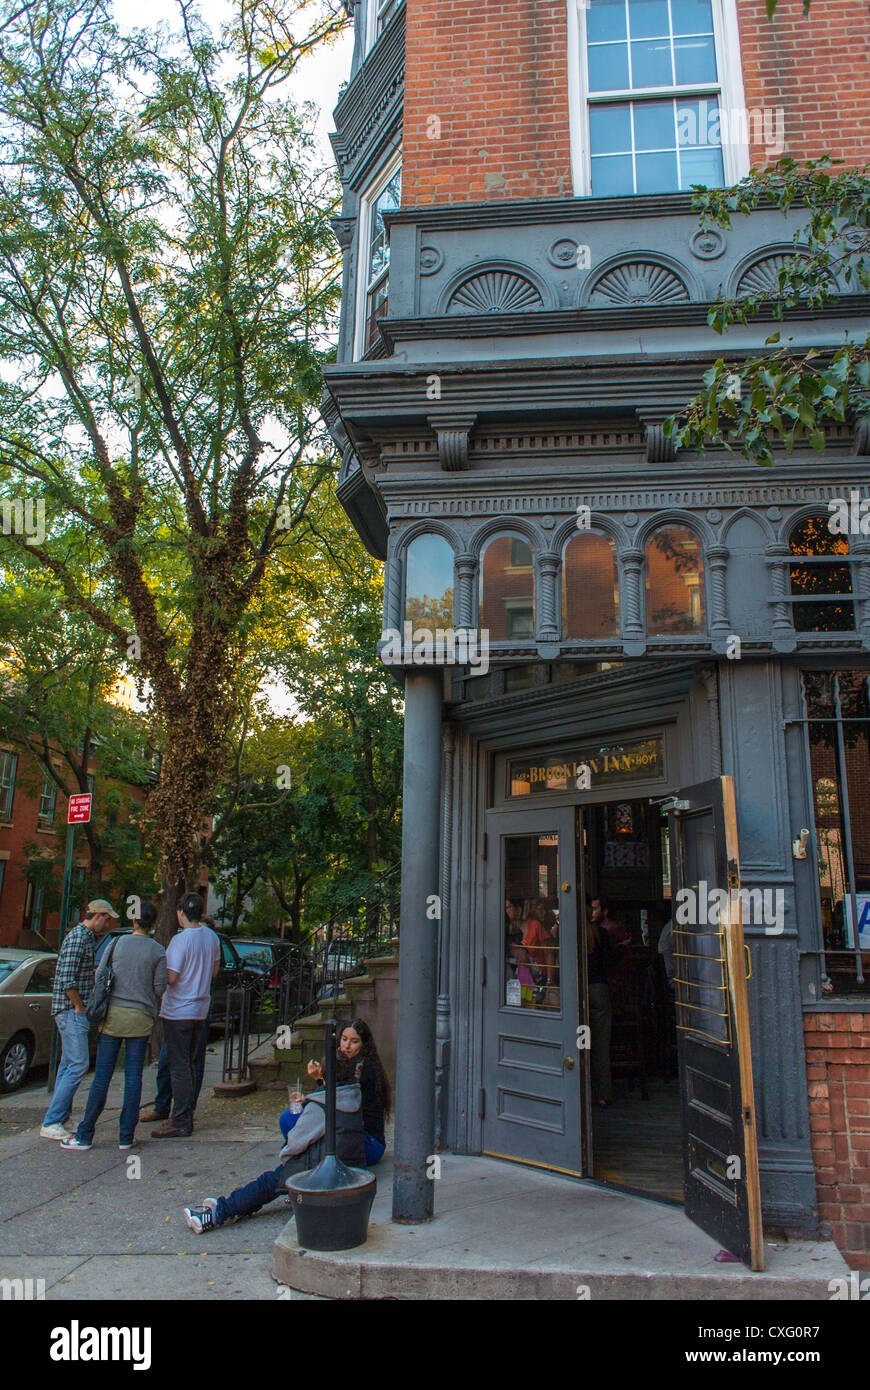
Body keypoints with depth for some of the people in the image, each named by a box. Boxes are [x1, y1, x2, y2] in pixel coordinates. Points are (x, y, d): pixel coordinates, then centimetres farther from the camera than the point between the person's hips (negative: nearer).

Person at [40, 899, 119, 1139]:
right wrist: (80, 1007, -15)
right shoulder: (78, 937, -15)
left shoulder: (89, 938, 16)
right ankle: (51, 1123, -7)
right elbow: (67, 979, -21)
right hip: (71, 1011, -10)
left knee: (69, 1065, 13)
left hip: (75, 1011, 10)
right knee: (78, 1065, -11)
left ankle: (61, 1119, 20)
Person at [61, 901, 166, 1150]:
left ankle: (85, 1135, 10)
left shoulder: (117, 944, 0)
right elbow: (160, 988, -3)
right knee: (133, 1077, 5)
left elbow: (100, 976, 3)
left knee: (102, 1075, 6)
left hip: (113, 1015, 1)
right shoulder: (158, 952, -3)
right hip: (140, 1018, -1)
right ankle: (126, 1136, 8)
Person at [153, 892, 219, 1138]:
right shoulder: (212, 937, 5)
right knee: (189, 1064, 16)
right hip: (201, 1009, 7)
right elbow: (214, 971, 15)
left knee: (179, 1066, -2)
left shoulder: (180, 940, -18)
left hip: (178, 1011, -7)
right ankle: (187, 1116, 23)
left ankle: (180, 1122, 2)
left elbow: (170, 978, -20)